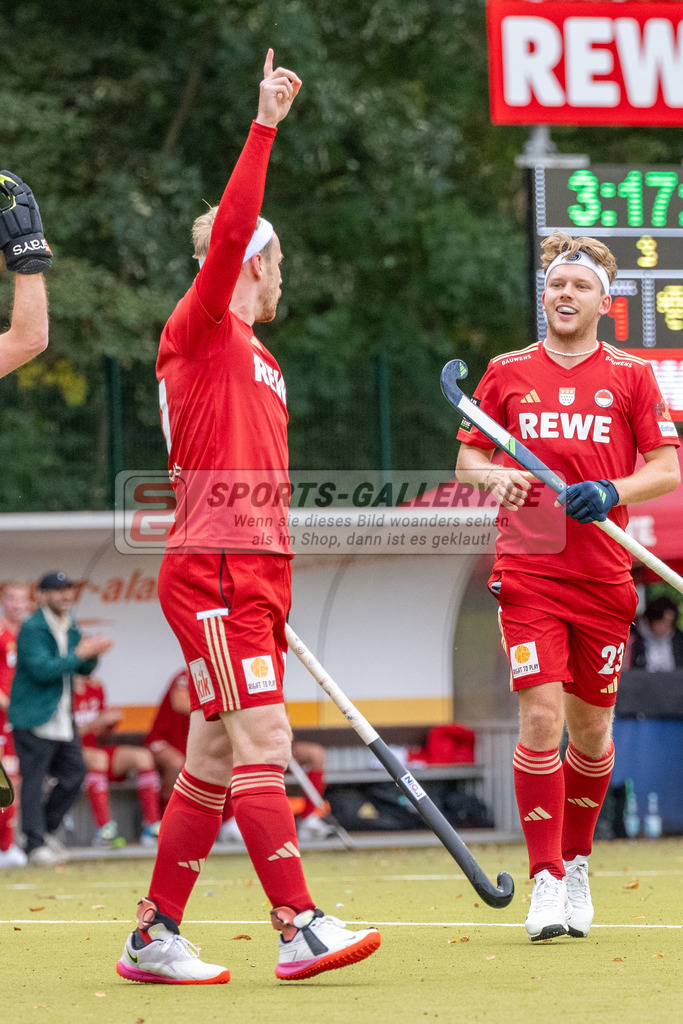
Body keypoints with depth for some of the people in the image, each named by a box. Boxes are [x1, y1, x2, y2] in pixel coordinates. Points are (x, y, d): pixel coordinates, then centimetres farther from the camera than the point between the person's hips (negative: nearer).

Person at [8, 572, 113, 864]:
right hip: (34, 717, -8)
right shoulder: (32, 629, -12)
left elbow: (84, 669, 15)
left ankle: (46, 830, 22)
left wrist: (92, 654, -6)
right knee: (33, 780, -6)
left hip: (62, 717, 8)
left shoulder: (71, 628, 13)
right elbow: (41, 669, -21)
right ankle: (35, 844, -3)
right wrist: (78, 655, -22)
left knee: (74, 773, 7)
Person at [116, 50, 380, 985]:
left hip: (255, 578, 9)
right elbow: (227, 232, -19)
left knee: (216, 764, 8)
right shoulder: (199, 332, -2)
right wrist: (264, 127, -23)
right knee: (260, 744, -14)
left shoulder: (258, 360, 22)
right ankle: (301, 928, -18)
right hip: (210, 574, -9)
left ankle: (155, 937, 13)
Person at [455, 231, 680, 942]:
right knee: (540, 717, -14)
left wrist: (613, 492, -16)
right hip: (528, 570, -1)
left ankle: (577, 861, 29)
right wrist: (493, 477, -9)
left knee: (591, 728, 8)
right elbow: (467, 459, 14)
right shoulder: (507, 373, 7)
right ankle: (546, 882, -11)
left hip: (603, 576, 1)